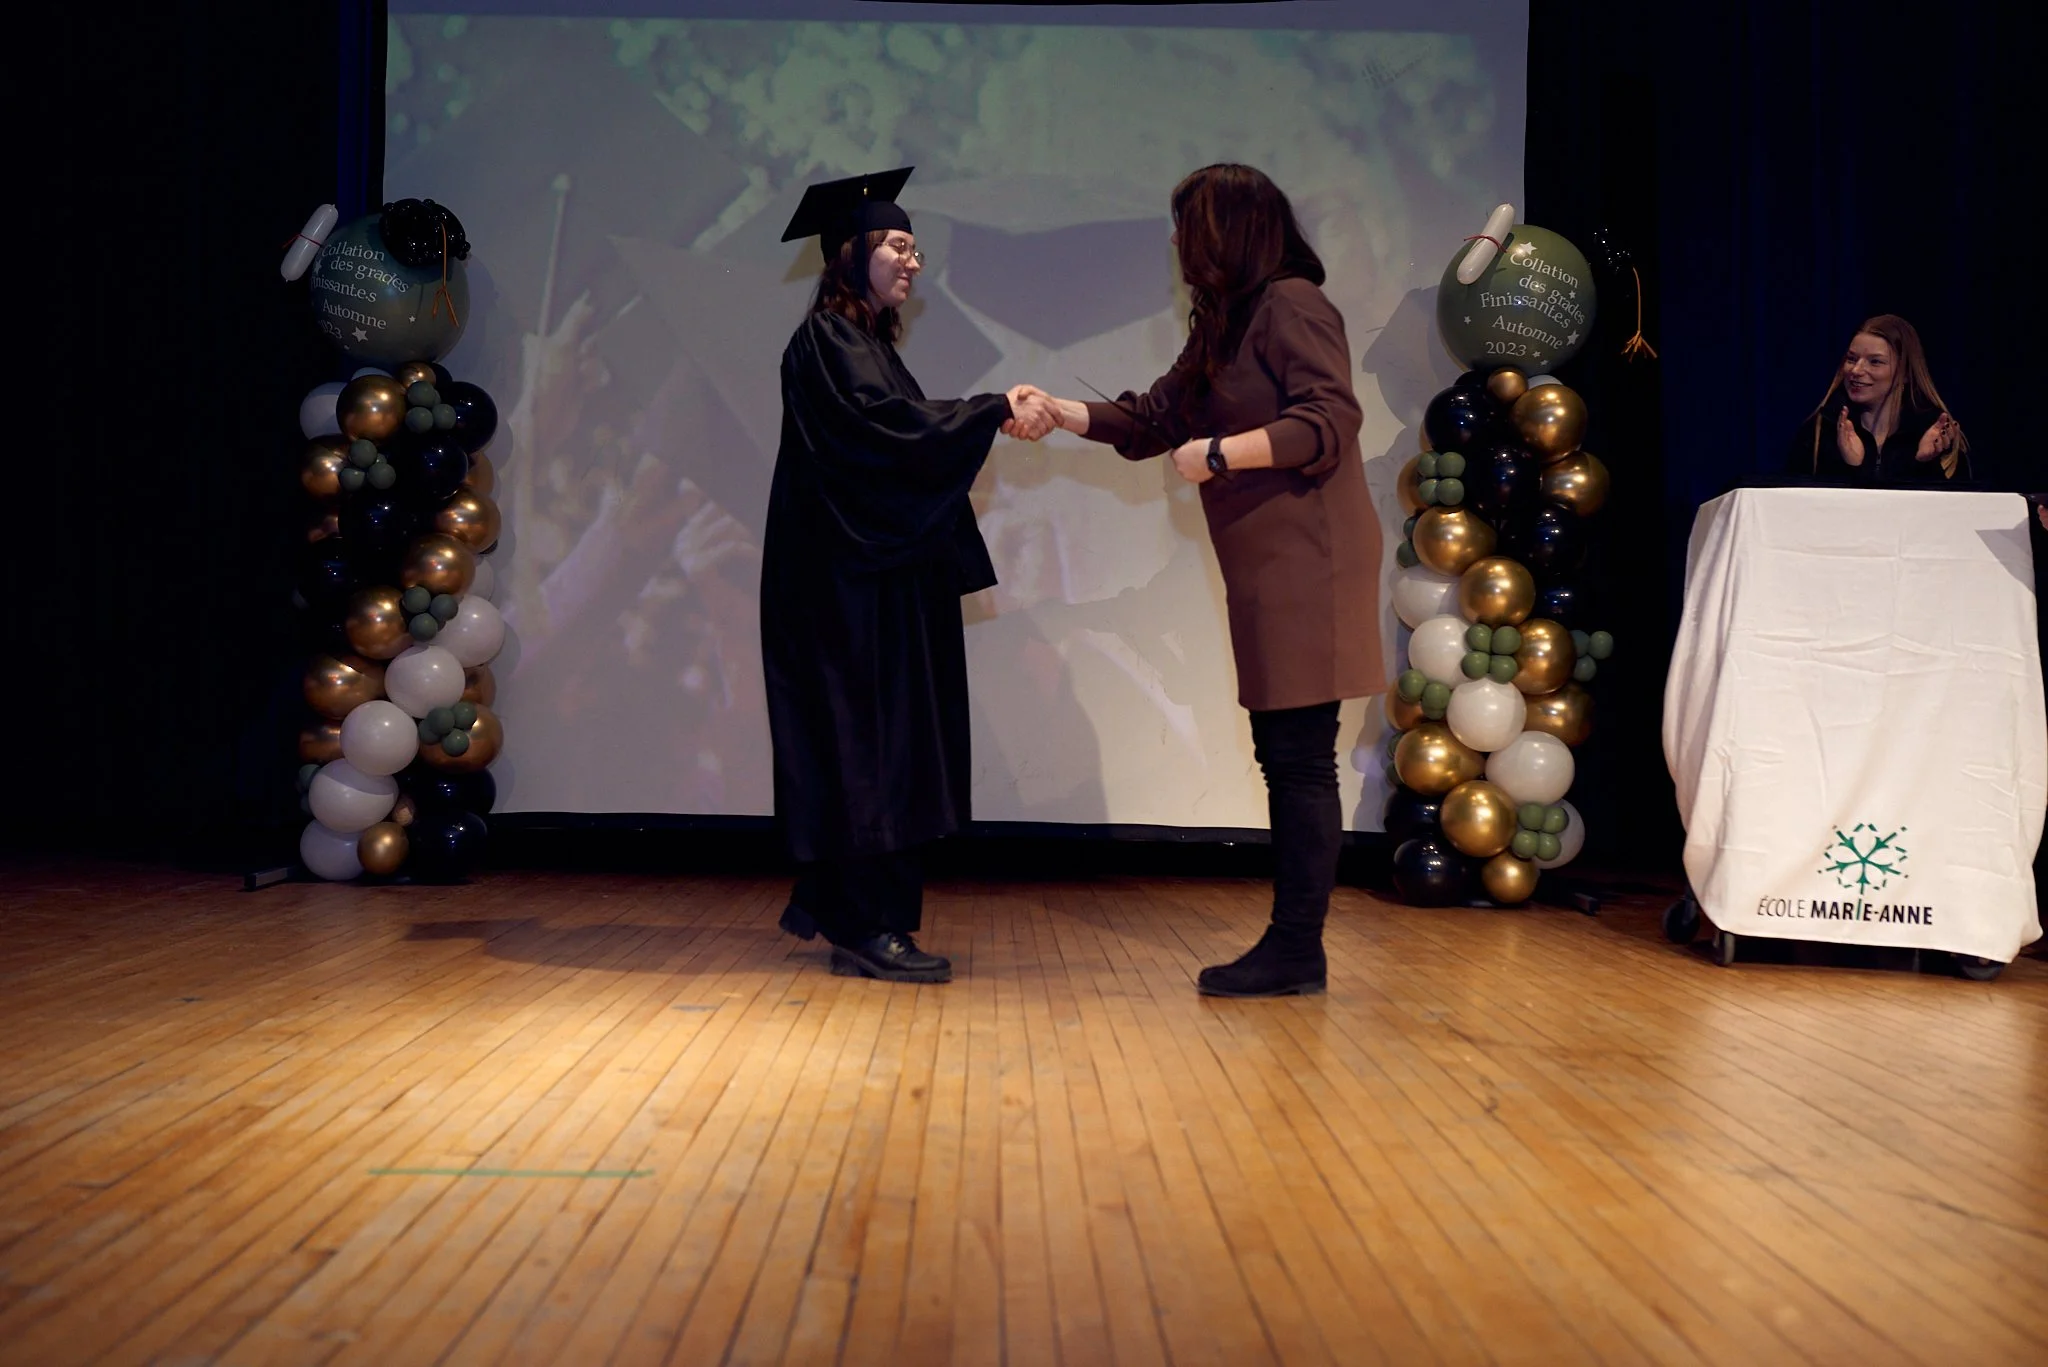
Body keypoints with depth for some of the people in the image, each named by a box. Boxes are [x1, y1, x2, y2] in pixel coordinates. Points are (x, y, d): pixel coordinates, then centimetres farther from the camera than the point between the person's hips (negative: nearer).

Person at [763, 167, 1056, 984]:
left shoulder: (865, 341, 19)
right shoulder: (827, 341, -11)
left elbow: (906, 434, 14)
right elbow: (894, 426, -24)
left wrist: (998, 416, 3)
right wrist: (997, 412, -24)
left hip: (874, 575, 10)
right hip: (846, 578, -10)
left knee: (875, 741, 11)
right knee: (864, 739, -9)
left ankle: (826, 904, 20)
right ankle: (865, 926, -5)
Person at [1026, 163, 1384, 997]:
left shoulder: (1292, 305, -8)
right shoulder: (1225, 324, 22)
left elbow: (1329, 419, -19)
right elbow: (1152, 419, 24)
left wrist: (1220, 453, -18)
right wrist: (1059, 413, 16)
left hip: (1306, 567, -9)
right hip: (1264, 573, 10)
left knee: (1300, 758, -7)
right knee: (1284, 756, 8)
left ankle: (1297, 951, -3)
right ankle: (1292, 946, 13)